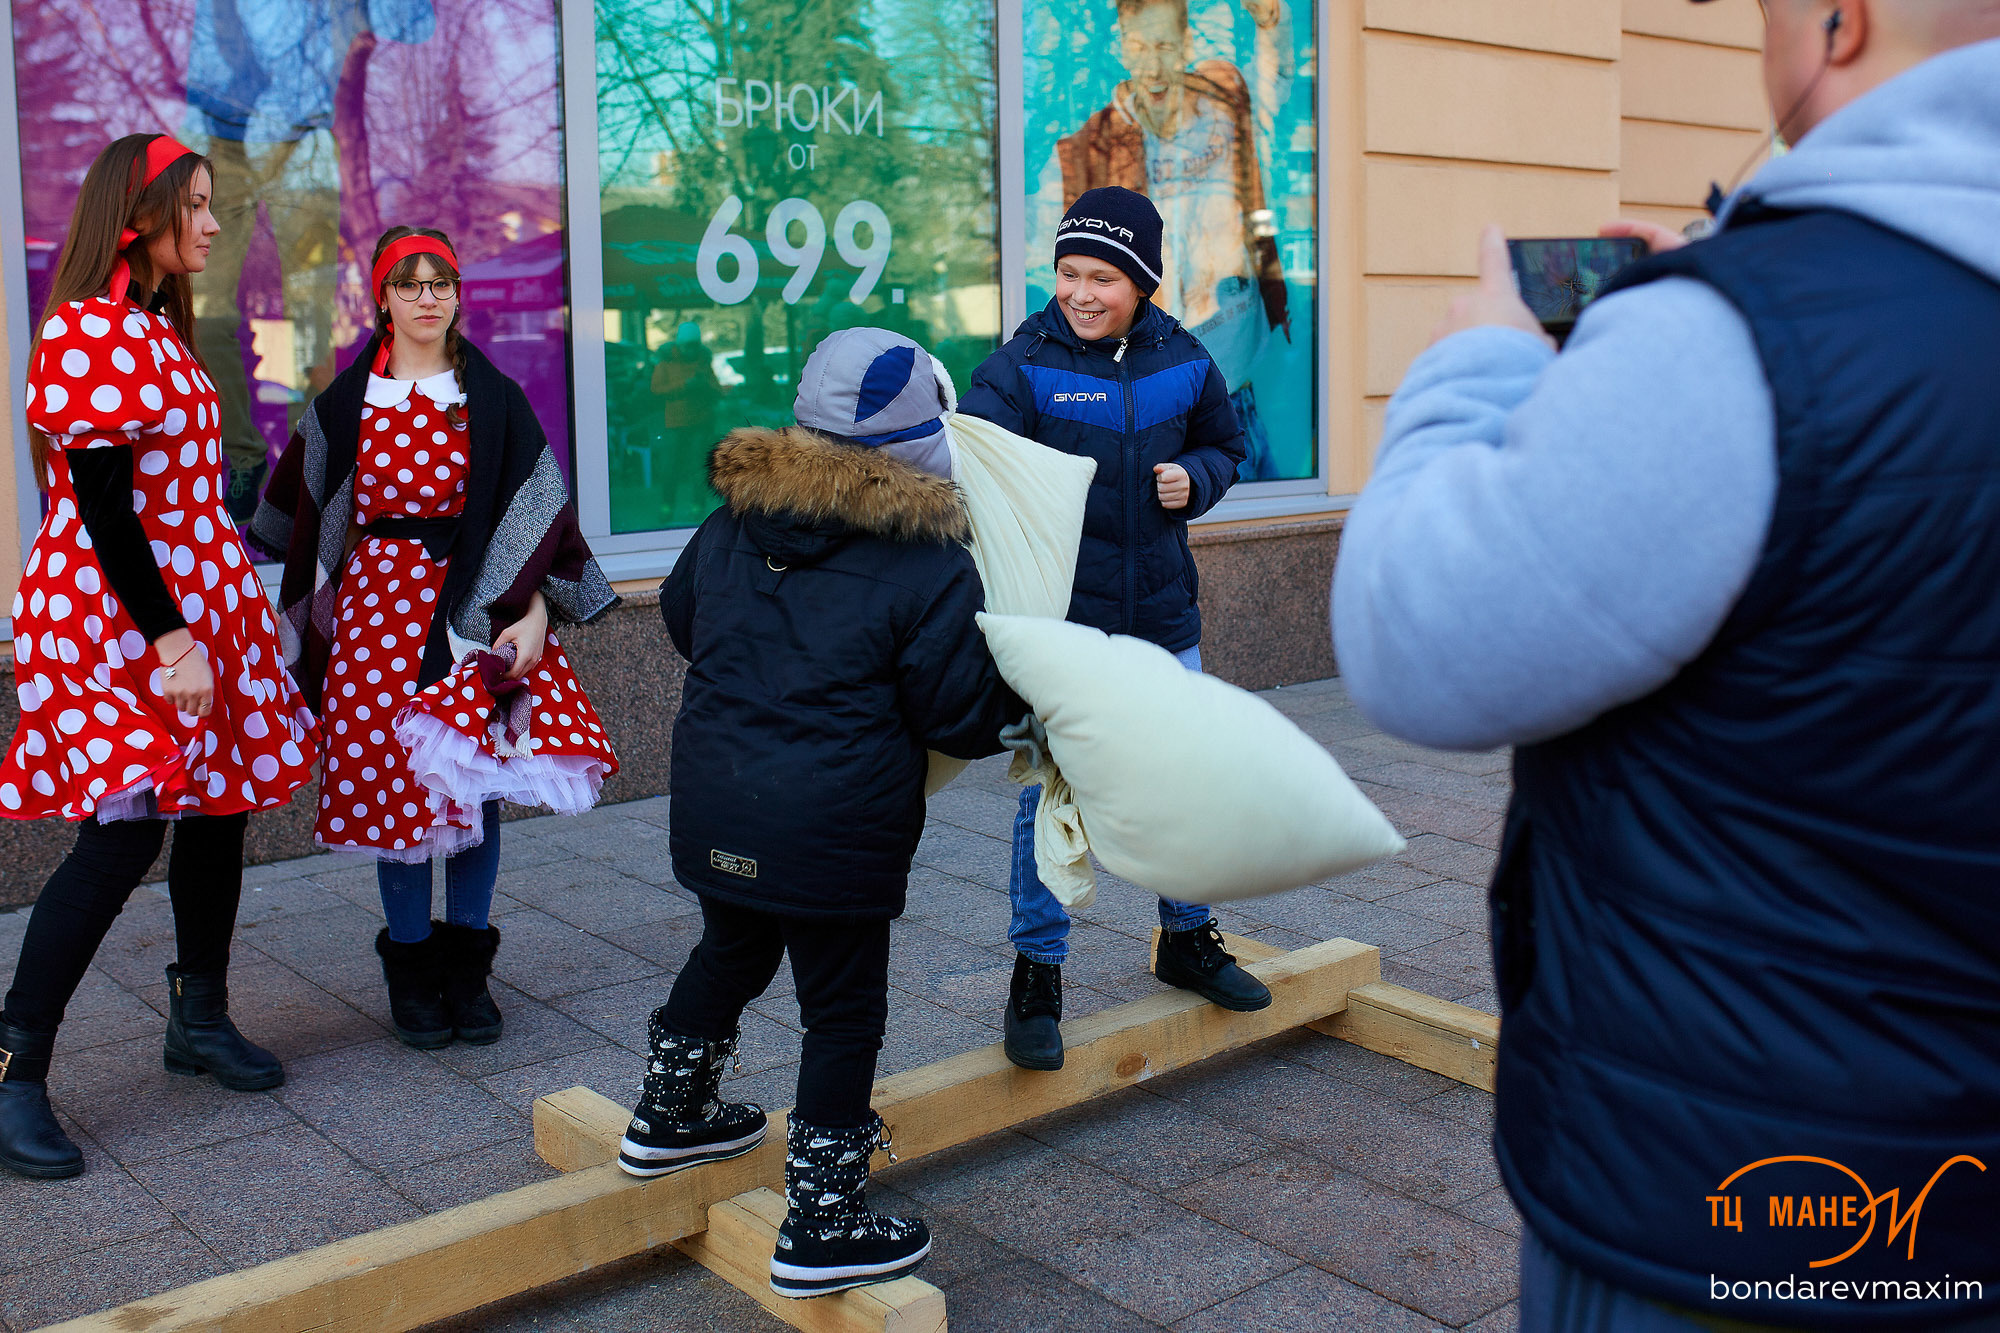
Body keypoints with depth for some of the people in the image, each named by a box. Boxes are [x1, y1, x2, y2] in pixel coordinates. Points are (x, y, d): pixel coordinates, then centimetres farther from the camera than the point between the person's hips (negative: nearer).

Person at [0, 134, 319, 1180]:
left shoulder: (156, 329, 15)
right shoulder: (88, 332, -14)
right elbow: (104, 506, -19)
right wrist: (170, 637, -22)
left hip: (195, 603, 10)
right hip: (116, 612, -9)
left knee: (221, 801, 12)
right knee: (126, 829, -11)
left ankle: (200, 1018, 27)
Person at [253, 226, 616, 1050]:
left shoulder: (495, 401, 3)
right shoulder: (346, 404, 6)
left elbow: (540, 512, -1)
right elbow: (305, 519, 15)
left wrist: (537, 612, -11)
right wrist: (314, 623, 13)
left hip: (476, 608, 0)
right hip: (378, 605, 1)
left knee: (476, 782, 3)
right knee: (393, 785, 1)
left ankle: (467, 966, 17)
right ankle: (411, 971, 15)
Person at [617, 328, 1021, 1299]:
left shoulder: (732, 521, 5)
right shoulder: (929, 564, -13)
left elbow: (680, 618, 21)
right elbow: (961, 716, -11)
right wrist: (1015, 698, 10)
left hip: (714, 809, 7)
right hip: (835, 834, -6)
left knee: (731, 953, 29)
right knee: (843, 1011, 7)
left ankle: (669, 1120, 48)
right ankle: (820, 1228, 14)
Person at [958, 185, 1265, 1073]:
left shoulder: (1181, 359, 2)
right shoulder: (1022, 367, -10)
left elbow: (1224, 444, 16)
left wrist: (1194, 479, -5)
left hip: (1162, 615, 4)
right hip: (1058, 617, -4)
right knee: (1049, 794, 1)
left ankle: (1187, 940, 36)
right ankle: (1037, 974, 16)